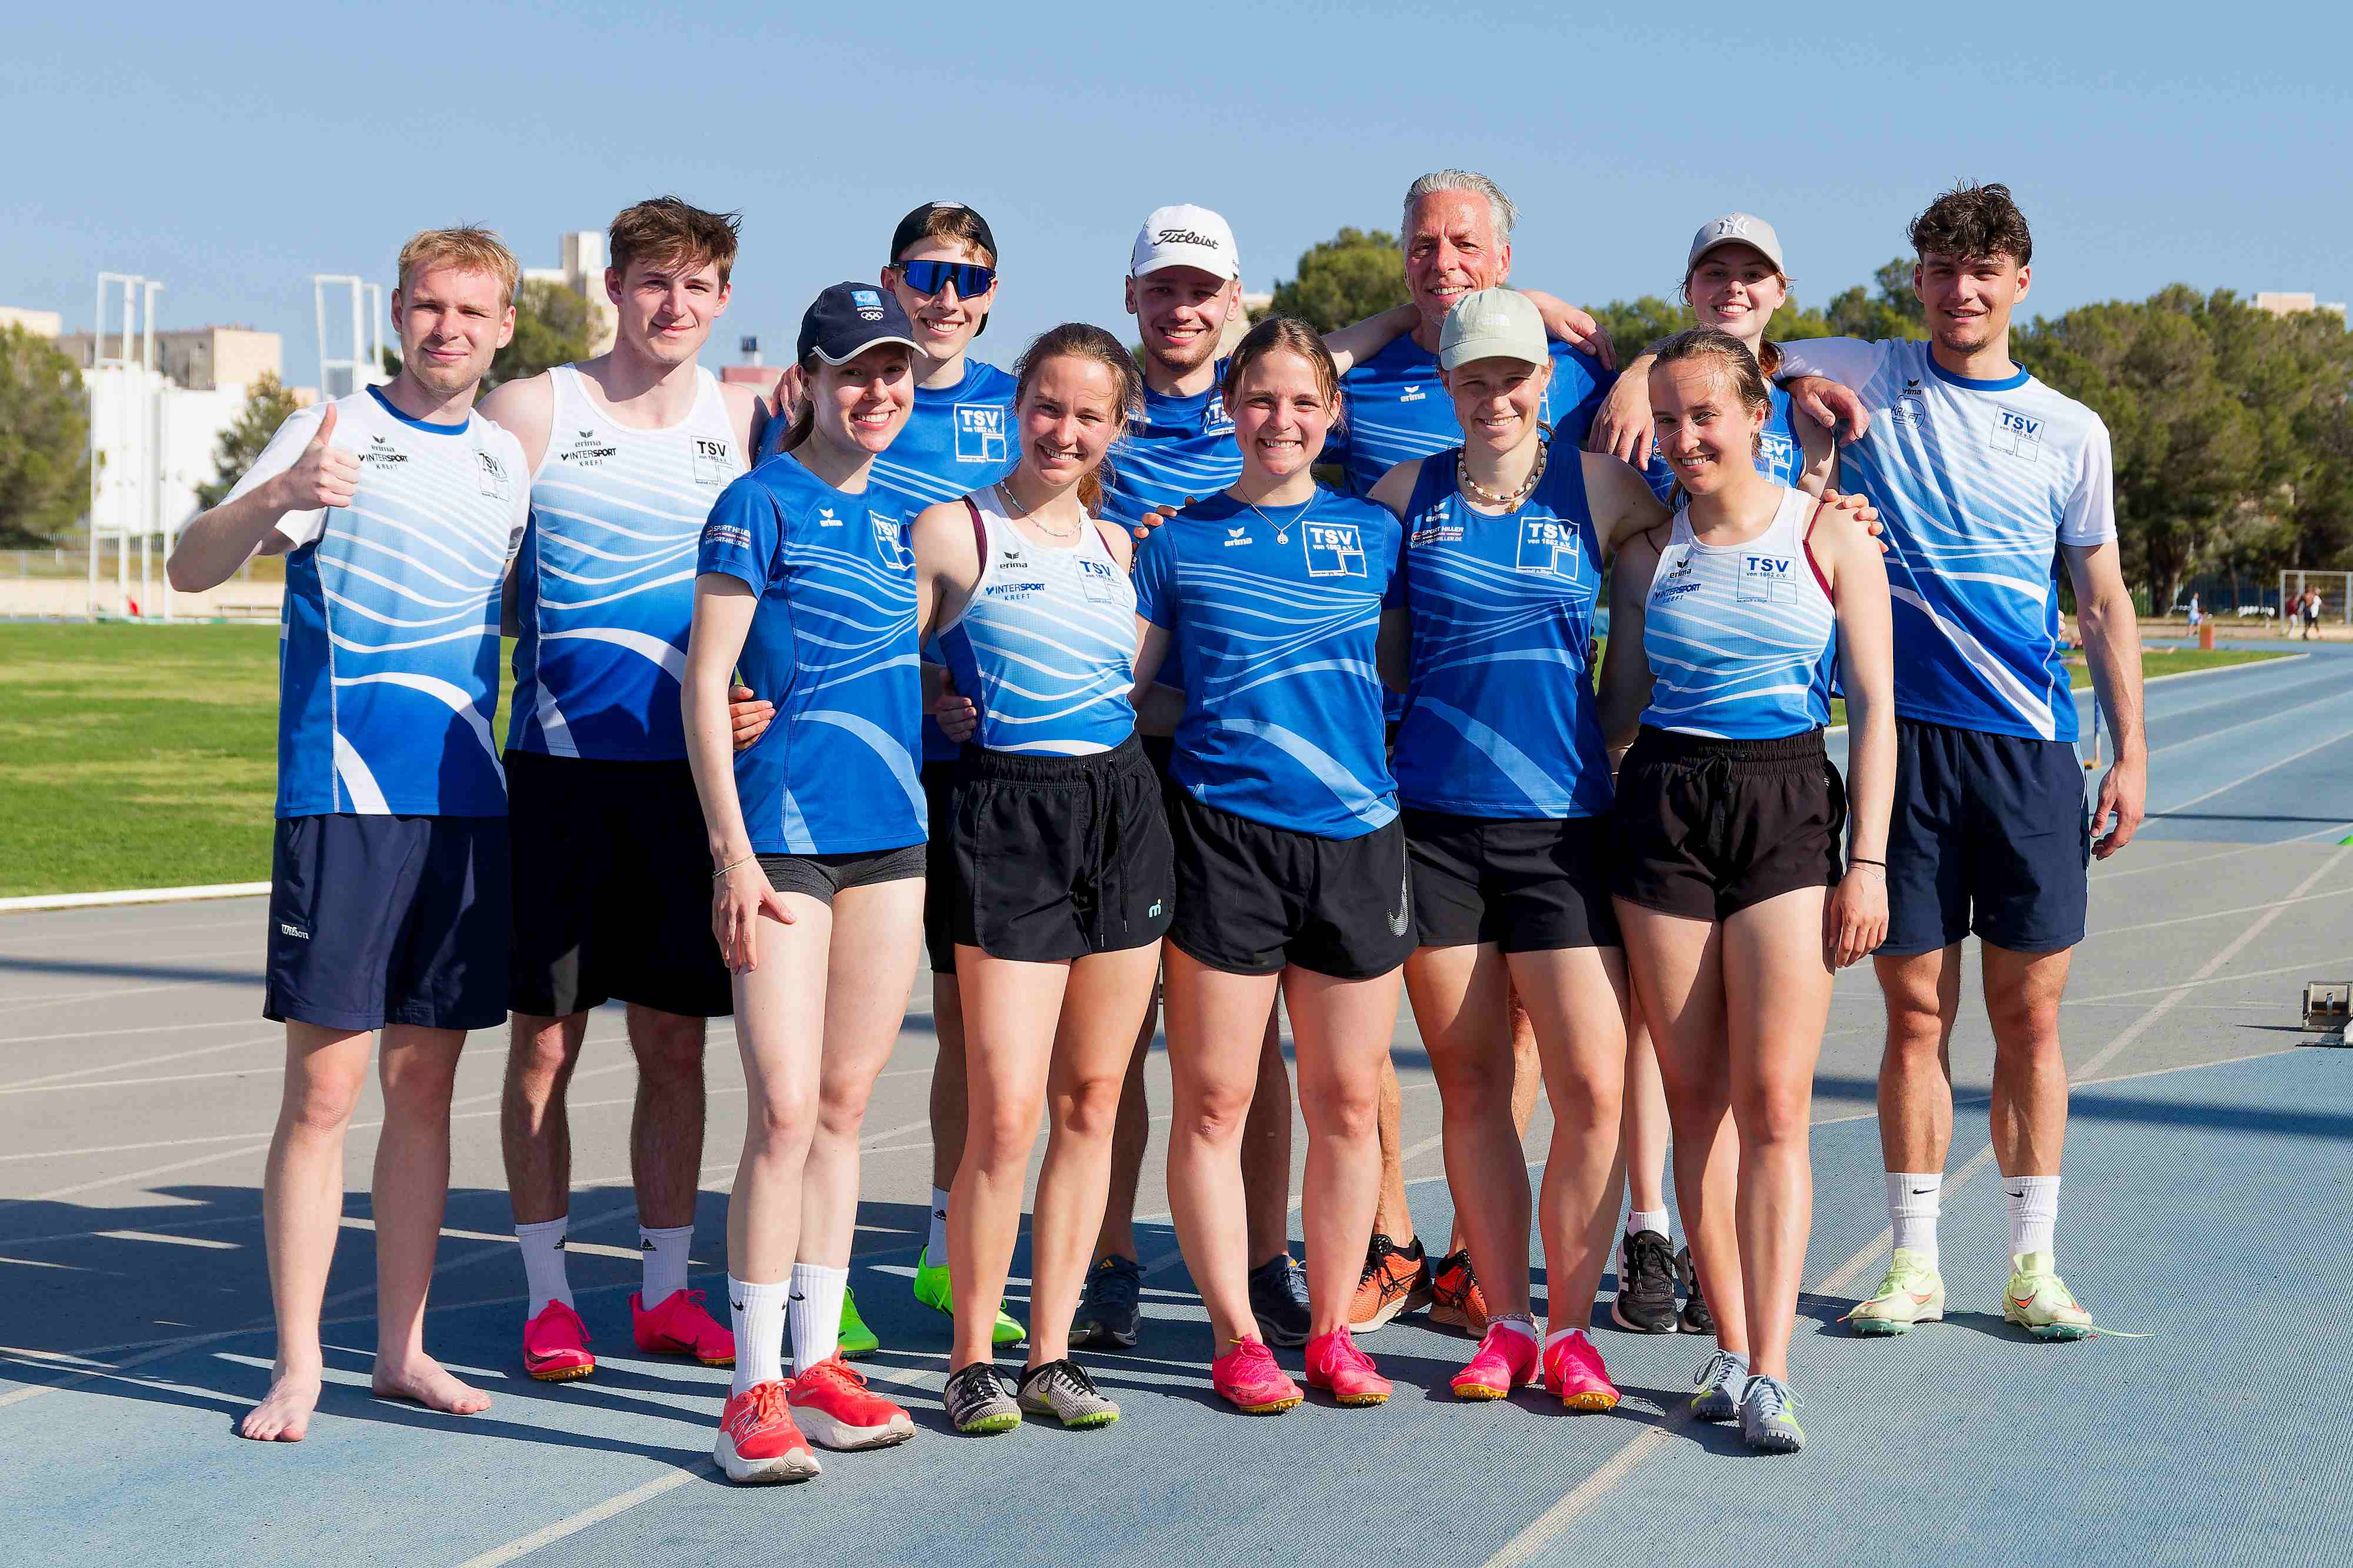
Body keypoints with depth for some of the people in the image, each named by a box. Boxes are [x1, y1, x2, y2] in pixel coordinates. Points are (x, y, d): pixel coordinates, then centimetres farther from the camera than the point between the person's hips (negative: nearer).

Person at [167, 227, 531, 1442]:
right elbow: (192, 567, -11)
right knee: (323, 1088, -5)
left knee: (424, 1084, 9)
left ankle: (402, 1347, 16)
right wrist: (277, 498, -30)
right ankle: (297, 1363, 3)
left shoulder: (505, 458, 13)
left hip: (468, 802, 5)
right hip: (343, 797, -5)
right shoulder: (336, 432, -2)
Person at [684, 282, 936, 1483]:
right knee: (784, 1110, -9)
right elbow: (704, 678, -8)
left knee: (845, 1107, 10)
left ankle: (815, 1362, 18)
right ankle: (755, 1388, -2)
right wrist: (731, 851, -13)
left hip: (891, 831, 7)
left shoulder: (900, 517, 15)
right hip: (784, 828, -6)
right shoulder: (762, 502, -4)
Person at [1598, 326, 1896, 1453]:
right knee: (1695, 1098, 3)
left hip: (1789, 811, -2)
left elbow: (1873, 708, 1)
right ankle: (1730, 1346, 13)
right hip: (1661, 809, 3)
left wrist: (1868, 860, -5)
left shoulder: (1831, 539, 3)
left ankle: (1768, 1373, -9)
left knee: (1772, 1106, -9)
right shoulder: (1649, 550, 10)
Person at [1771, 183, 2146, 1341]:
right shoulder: (1865, 383, 7)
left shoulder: (2071, 431, 10)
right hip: (1906, 735, -1)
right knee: (1915, 1009, 2)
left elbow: (2104, 602, 11)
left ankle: (2033, 1265, 12)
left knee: (2029, 1015, 3)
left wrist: (2131, 753, 4)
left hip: (2031, 746, 1)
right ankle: (1913, 1264, 11)